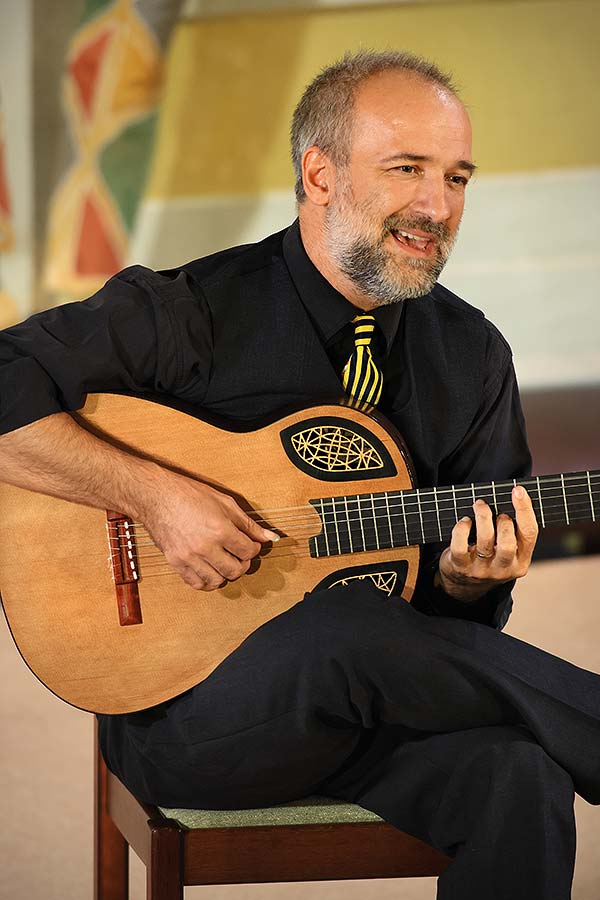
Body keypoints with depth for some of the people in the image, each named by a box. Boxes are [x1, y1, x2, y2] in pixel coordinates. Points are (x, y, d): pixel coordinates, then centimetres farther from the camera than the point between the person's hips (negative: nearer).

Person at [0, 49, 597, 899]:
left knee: (519, 779, -30)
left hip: (377, 703, 4)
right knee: (348, 626, -37)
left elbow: (447, 610, 14)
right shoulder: (192, 314, -7)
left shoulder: (472, 354, 8)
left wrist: (465, 577, -10)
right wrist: (153, 494, -21)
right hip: (181, 714, -4)